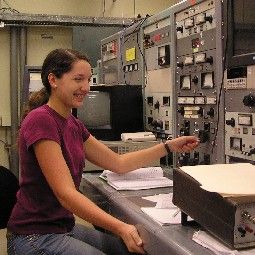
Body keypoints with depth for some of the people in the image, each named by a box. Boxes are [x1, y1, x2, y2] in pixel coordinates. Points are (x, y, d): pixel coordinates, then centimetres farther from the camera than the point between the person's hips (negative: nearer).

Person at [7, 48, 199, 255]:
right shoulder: (41, 120, -20)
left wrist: (169, 147, 7)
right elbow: (66, 193, -27)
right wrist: (119, 228, -36)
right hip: (36, 236, -8)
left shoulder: (72, 124, 8)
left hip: (65, 227, 8)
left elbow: (118, 163, 11)